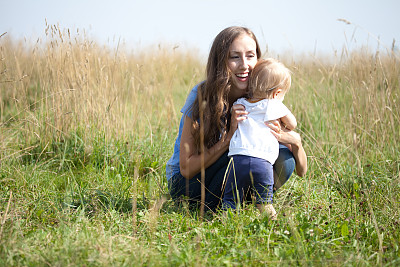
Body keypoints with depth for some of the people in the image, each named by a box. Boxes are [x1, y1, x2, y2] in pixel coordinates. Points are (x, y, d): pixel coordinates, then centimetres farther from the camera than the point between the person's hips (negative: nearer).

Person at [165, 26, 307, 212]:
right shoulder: (202, 96, -19)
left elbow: (301, 170, -8)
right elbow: (186, 168, -22)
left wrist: (295, 141, -31)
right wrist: (230, 136, -31)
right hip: (185, 183, -4)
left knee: (284, 160, -21)